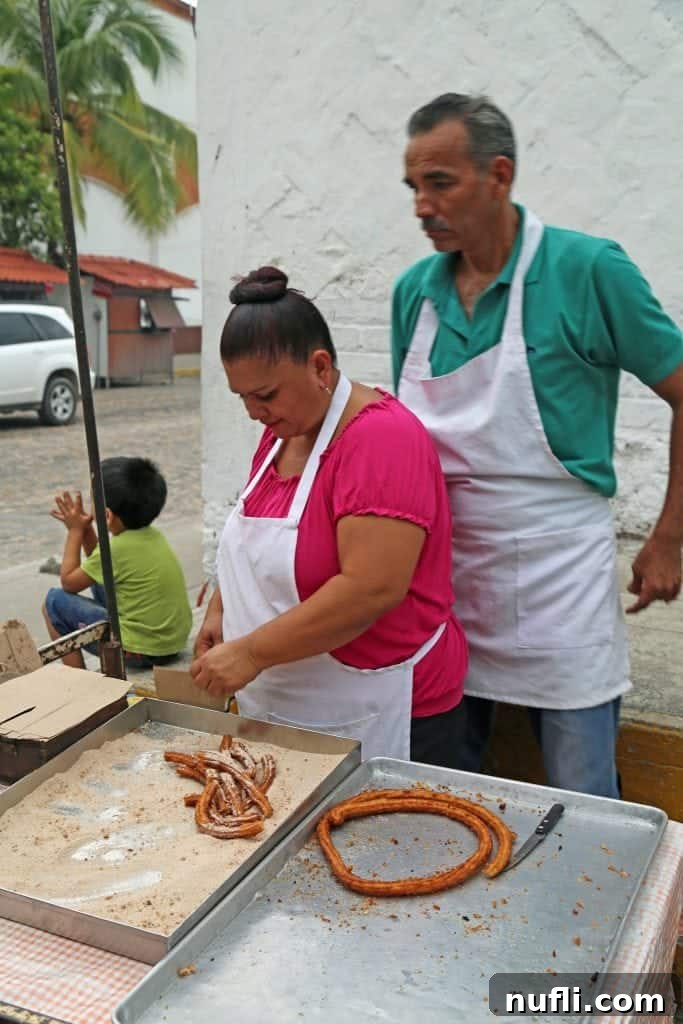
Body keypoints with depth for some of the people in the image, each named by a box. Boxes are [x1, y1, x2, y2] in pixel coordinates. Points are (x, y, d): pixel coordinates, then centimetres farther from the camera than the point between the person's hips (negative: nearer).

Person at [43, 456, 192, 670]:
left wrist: (75, 531, 3)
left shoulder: (117, 547, -19)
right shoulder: (152, 535, 4)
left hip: (141, 650, -8)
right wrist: (86, 529, 12)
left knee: (55, 600, 1)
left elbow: (68, 582, -3)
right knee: (98, 578, 25)